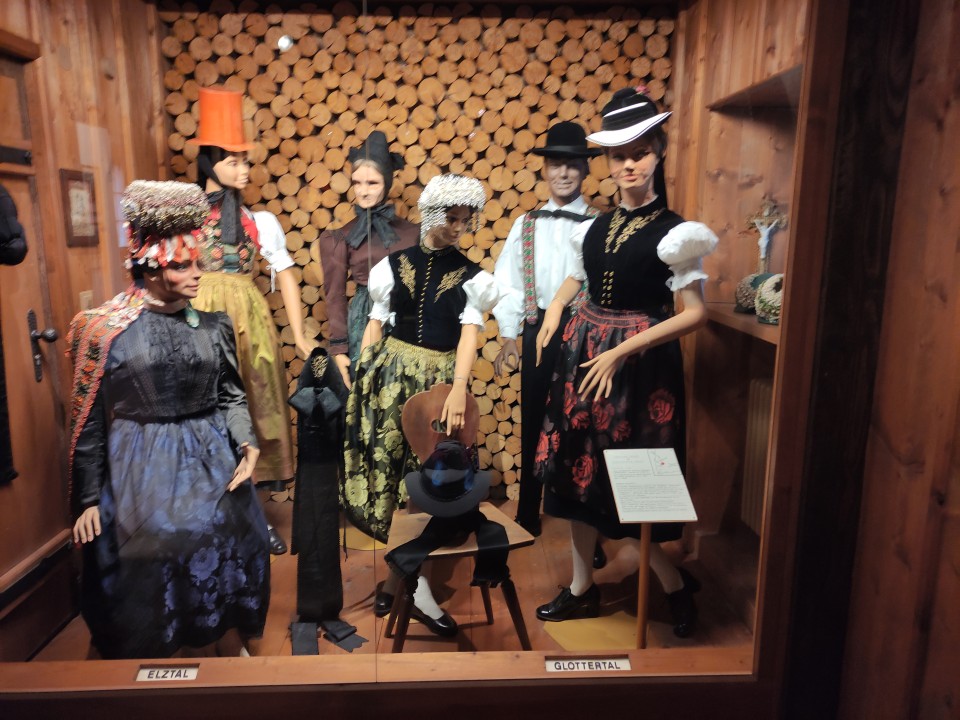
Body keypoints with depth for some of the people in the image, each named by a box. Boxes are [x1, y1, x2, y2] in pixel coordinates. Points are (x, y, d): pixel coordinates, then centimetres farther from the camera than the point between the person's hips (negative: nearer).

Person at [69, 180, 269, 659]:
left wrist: (247, 444, -12)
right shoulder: (106, 330, -9)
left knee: (227, 561, 13)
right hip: (140, 472, -3)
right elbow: (88, 422, -5)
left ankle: (233, 651, 37)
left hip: (212, 463, 3)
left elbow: (231, 395, 6)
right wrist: (87, 500, -3)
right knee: (147, 576, 9)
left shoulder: (213, 325, 0)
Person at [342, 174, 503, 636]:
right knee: (390, 469, 1)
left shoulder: (470, 277, 2)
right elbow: (375, 325, 7)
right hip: (390, 373, 1)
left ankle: (395, 581, 14)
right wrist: (360, 379, 2)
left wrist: (459, 389, -27)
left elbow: (469, 334, -12)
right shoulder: (395, 265, 6)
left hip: (438, 380, -1)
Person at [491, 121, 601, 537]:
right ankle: (528, 514, 29)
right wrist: (508, 339, 2)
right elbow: (508, 283, 4)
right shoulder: (526, 225, 5)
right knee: (534, 424, 12)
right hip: (538, 331, 2)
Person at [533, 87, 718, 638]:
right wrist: (554, 312, 4)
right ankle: (583, 588, 28)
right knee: (578, 469, 11)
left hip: (637, 361, -6)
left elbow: (695, 313, -14)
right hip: (584, 352, 7)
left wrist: (622, 351, -19)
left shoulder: (671, 232, -9)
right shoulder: (597, 227, 9)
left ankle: (678, 585, 25)